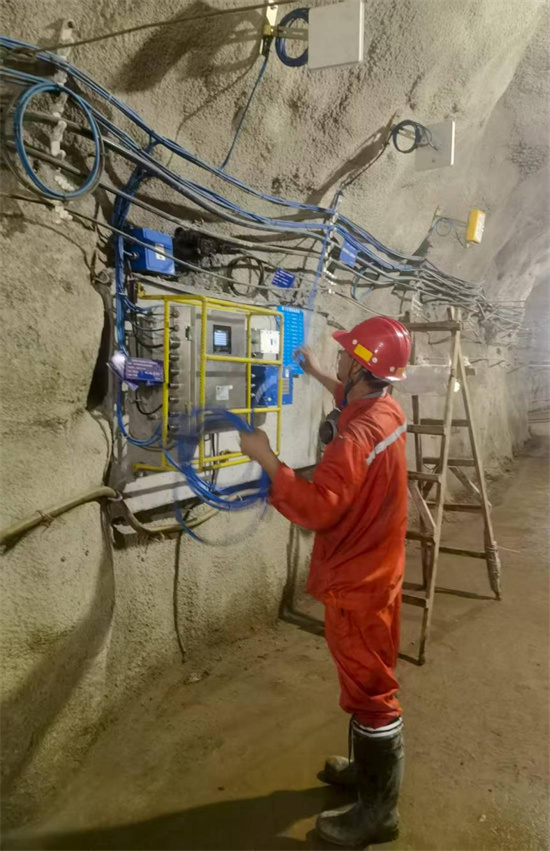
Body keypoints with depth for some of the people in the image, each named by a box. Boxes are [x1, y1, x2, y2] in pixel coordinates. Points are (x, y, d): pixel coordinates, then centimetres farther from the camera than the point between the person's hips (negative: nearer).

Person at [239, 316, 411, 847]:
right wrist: (318, 375, 26)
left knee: (369, 691, 5)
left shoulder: (355, 440, -30)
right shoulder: (388, 411, 0)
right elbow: (357, 401, 25)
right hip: (373, 570, 10)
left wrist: (266, 459, -25)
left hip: (356, 583, -10)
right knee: (367, 681, 23)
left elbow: (316, 510, -32)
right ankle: (367, 769, 42)